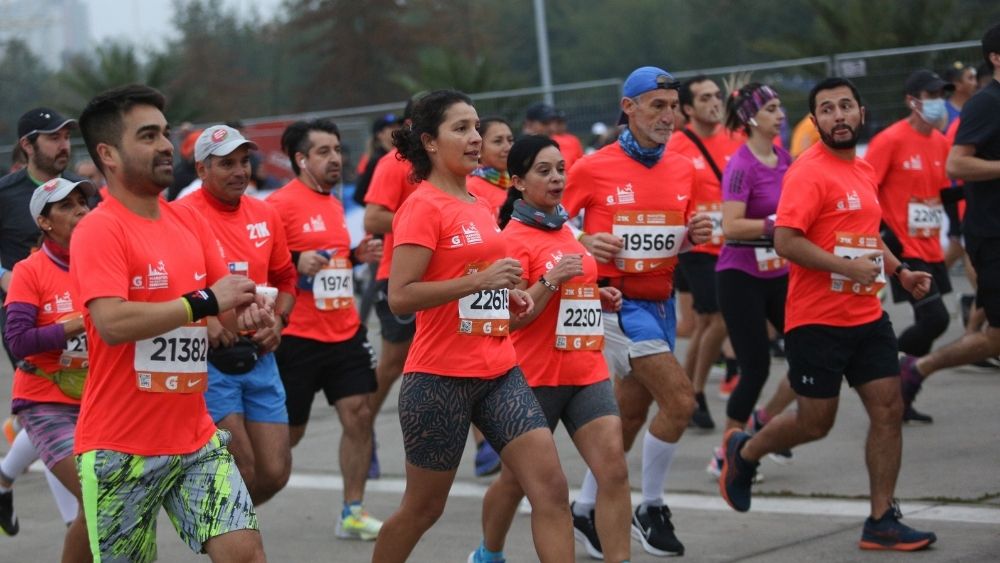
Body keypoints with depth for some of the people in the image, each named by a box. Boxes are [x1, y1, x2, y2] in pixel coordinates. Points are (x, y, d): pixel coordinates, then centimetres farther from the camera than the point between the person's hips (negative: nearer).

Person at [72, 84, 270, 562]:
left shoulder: (190, 223, 9)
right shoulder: (98, 231, -13)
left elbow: (223, 310, 16)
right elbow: (112, 323, -26)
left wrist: (247, 311, -9)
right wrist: (205, 301, -21)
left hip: (196, 438, 6)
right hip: (120, 448, -6)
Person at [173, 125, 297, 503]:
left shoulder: (266, 215, 10)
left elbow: (284, 278, 22)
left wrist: (278, 320, 4)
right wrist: (202, 319, -21)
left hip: (258, 356, 6)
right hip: (207, 358, -6)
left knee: (275, 472, 3)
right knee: (241, 469, -9)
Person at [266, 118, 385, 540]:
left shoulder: (334, 204, 13)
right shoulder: (280, 204, -12)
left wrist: (356, 256, 7)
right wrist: (296, 263, -28)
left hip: (345, 332, 7)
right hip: (298, 338, -7)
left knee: (359, 414, -2)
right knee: (287, 432, 3)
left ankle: (353, 513, 6)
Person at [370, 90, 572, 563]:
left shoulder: (478, 205, 13)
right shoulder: (423, 206, -11)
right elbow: (400, 297, -19)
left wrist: (507, 296, 9)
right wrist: (478, 280, -24)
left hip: (499, 371, 7)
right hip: (440, 378, -7)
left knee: (551, 487, -6)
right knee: (423, 507, 7)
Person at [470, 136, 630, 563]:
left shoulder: (564, 229, 11)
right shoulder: (515, 237, -11)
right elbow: (509, 317, -15)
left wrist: (597, 297, 9)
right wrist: (551, 280, -26)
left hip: (587, 371, 6)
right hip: (535, 377, -6)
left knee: (614, 470, -10)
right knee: (517, 479, 11)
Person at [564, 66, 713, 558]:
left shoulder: (683, 170, 6)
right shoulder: (593, 169, -10)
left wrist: (694, 236, -4)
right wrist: (584, 244, -21)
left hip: (660, 304, 6)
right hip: (617, 302, -6)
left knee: (629, 418, 12)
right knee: (679, 400, -17)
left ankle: (585, 510, 28)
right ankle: (650, 511, 0)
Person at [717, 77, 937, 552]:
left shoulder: (864, 170, 12)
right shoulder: (808, 173, -14)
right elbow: (785, 241, -22)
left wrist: (899, 271, 12)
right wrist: (847, 267, -25)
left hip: (867, 316, 7)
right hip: (817, 320, -7)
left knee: (888, 410, 1)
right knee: (816, 422, 3)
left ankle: (882, 522, 8)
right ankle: (743, 451, 31)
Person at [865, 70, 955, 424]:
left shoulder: (940, 143, 9)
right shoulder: (891, 140, -12)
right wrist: (880, 233, -18)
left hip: (931, 250, 8)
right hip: (905, 250, -8)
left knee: (929, 323, 9)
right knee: (935, 318, -15)